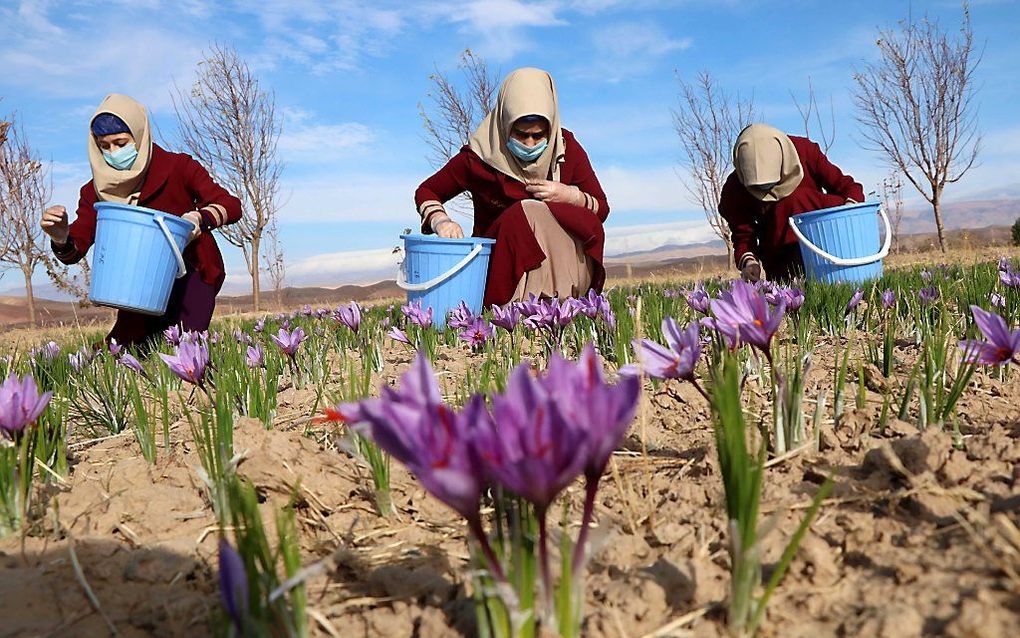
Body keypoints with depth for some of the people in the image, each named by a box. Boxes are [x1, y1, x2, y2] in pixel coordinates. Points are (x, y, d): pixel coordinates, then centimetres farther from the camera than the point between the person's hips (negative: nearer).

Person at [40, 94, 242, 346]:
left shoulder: (178, 167, -9)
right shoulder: (97, 190, 0)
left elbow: (232, 206, -17)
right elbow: (74, 252, -4)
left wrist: (200, 218, -38)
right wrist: (60, 237, -28)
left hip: (192, 274, -3)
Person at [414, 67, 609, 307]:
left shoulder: (566, 149, -1)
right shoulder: (480, 156, -7)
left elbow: (602, 209, 7)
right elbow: (425, 191, 7)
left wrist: (571, 196, -15)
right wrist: (440, 221, -16)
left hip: (561, 255, 2)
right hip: (499, 258, -1)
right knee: (526, 213, -31)